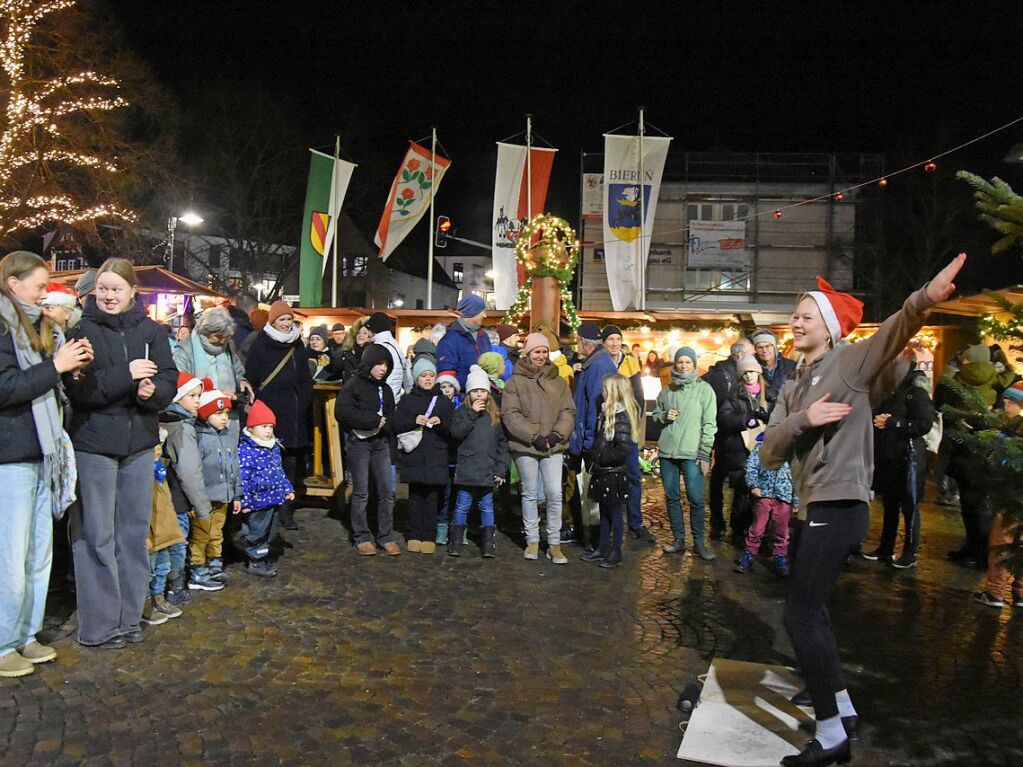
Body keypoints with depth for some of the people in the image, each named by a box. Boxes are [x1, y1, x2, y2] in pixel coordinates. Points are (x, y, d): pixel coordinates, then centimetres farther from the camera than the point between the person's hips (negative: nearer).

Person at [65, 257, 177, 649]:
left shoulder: (151, 331, 5)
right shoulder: (82, 330, -4)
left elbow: (169, 378, 1)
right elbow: (79, 388, -14)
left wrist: (153, 390, -20)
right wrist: (126, 375, -22)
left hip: (139, 443, 4)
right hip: (93, 443, -3)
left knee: (135, 532, 11)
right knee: (96, 536, 2)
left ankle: (128, 616, 23)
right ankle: (98, 625, 13)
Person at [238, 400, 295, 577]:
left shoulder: (274, 447, 9)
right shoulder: (245, 450, -18)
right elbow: (242, 478, -19)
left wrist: (287, 489, 20)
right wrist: (244, 501, -20)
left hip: (274, 500, 8)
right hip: (257, 502, -8)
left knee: (270, 532, 18)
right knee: (256, 533, 5)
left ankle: (263, 559, 33)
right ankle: (255, 563, 19)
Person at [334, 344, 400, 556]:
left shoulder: (385, 389, 14)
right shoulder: (354, 384, -3)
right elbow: (342, 411, -15)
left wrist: (384, 424, -5)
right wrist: (373, 420, -14)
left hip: (380, 443, 5)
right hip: (359, 442, -5)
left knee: (387, 491, 2)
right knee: (361, 492, 1)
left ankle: (386, 536, 12)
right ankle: (362, 537, 12)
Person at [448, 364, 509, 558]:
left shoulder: (495, 415, 8)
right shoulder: (462, 412, 4)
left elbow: (502, 443, 7)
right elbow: (456, 433, -12)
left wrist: (501, 469, 1)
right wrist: (472, 414, -14)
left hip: (488, 471, 1)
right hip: (466, 468, -1)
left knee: (487, 507, 8)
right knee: (462, 506, 5)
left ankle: (489, 545, 14)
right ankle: (456, 543, 14)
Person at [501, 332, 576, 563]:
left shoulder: (558, 382, 8)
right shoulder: (515, 382, -2)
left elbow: (568, 411, 5)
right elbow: (510, 415, -9)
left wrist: (557, 434, -11)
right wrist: (534, 436, -15)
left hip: (553, 446, 2)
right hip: (525, 447, -2)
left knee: (555, 494, -1)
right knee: (530, 494, 10)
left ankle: (554, 543, 11)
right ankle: (532, 540, 24)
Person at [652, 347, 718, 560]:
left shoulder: (704, 388, 0)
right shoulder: (667, 390, 11)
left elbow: (709, 423, -3)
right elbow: (655, 413, 22)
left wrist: (704, 453, -9)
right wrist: (665, 416, -2)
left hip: (691, 453, -4)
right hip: (667, 451, 4)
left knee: (696, 499, -6)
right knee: (672, 497, 8)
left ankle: (699, 542, 7)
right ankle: (679, 540, 18)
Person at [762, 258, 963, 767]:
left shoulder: (850, 362, -5)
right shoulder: (792, 388, 13)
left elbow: (894, 331, -27)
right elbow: (769, 453, 2)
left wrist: (925, 298, -47)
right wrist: (803, 419, -16)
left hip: (840, 507, -9)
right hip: (819, 506, 9)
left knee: (800, 615, -9)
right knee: (810, 608, 20)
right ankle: (841, 706, 38)